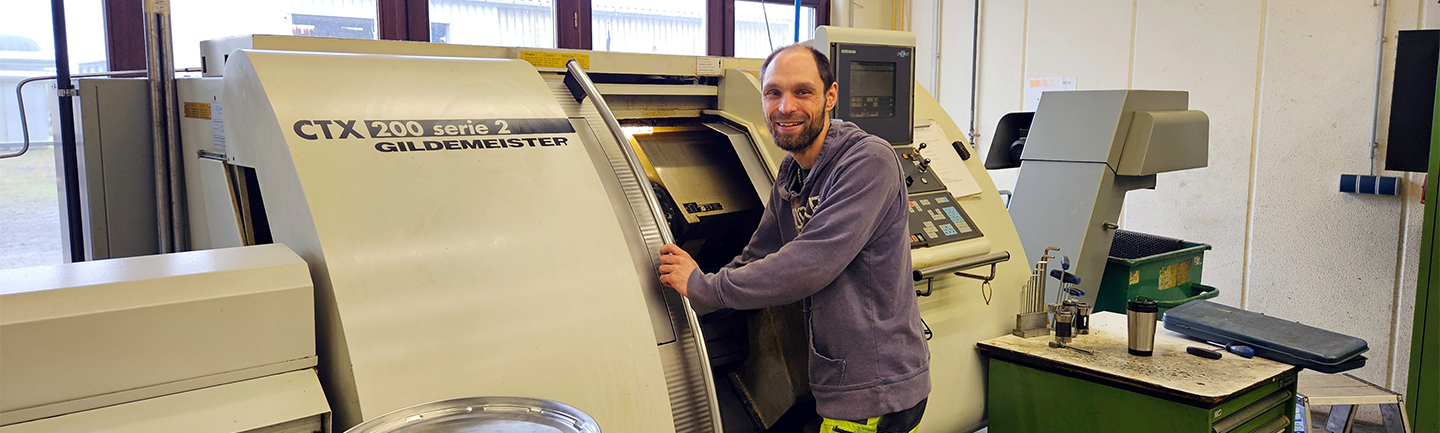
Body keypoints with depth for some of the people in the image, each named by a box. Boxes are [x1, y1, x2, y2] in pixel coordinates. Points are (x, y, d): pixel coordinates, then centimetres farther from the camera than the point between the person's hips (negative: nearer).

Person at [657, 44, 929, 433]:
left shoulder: (868, 161, -21)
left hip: (876, 392, -8)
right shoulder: (792, 172, 9)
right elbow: (757, 257, 16)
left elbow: (810, 265, -28)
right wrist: (681, 297, 6)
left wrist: (702, 286, -20)